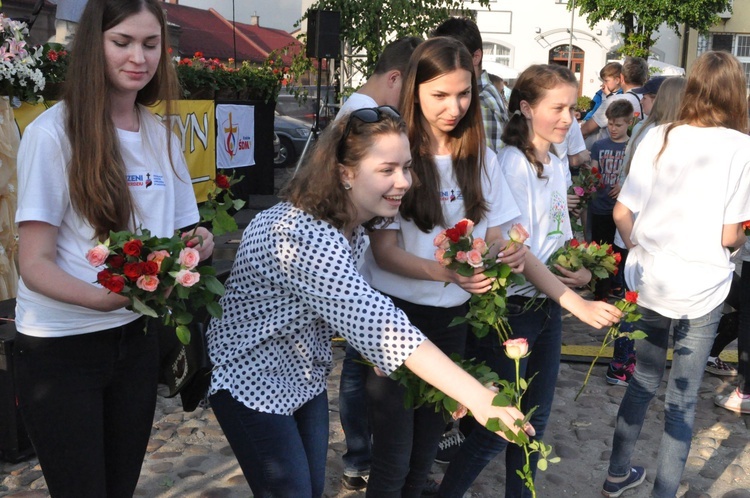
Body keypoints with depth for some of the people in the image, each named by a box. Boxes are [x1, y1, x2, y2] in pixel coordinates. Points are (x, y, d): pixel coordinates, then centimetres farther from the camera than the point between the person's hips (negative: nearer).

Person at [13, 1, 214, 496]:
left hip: (136, 339, 5)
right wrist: (103, 298, -33)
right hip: (60, 347, -5)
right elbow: (34, 263, -15)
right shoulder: (52, 132, -12)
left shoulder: (162, 136, 6)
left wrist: (197, 246, -10)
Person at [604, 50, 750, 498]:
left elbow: (622, 213, -3)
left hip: (648, 280, 4)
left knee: (643, 380, 21)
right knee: (683, 399, 11)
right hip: (701, 290, -3)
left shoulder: (659, 137, -2)